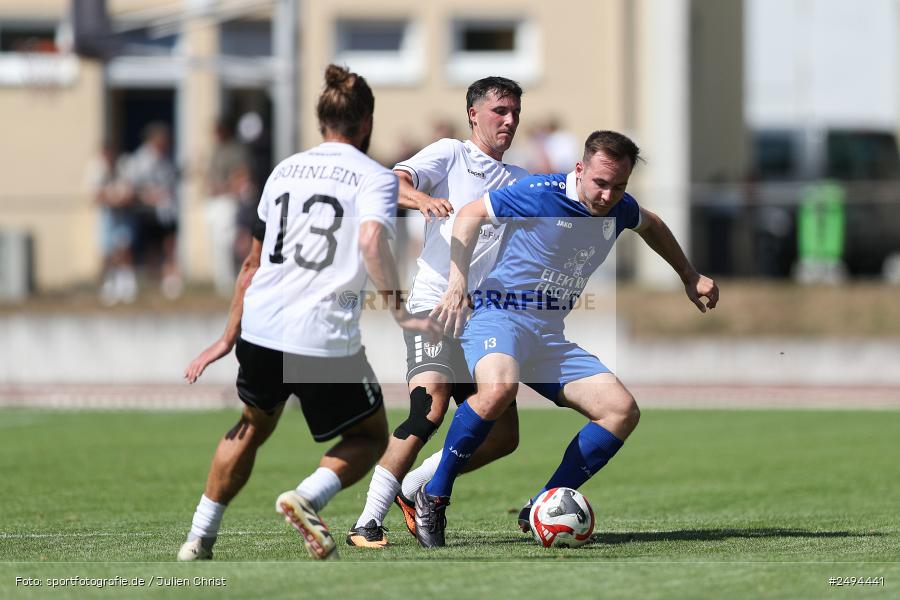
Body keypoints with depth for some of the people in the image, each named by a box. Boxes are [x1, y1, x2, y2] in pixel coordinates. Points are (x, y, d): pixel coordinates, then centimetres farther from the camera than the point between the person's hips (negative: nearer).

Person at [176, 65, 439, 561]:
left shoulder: (285, 170, 16)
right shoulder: (374, 177, -1)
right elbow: (371, 241, -22)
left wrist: (229, 336, 27)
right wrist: (402, 314, -17)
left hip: (260, 332, 5)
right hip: (326, 341, -5)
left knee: (252, 427, 29)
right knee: (369, 438, 15)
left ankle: (198, 539, 26)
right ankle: (306, 498, -12)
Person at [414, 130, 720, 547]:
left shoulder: (619, 210, 6)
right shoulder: (541, 194, -14)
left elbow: (650, 225, 30)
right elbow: (471, 214, -4)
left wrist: (690, 277, 34)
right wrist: (458, 282, -13)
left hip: (550, 336, 7)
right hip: (499, 316, -7)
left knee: (622, 411, -8)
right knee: (498, 388, -39)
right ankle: (433, 497, -23)